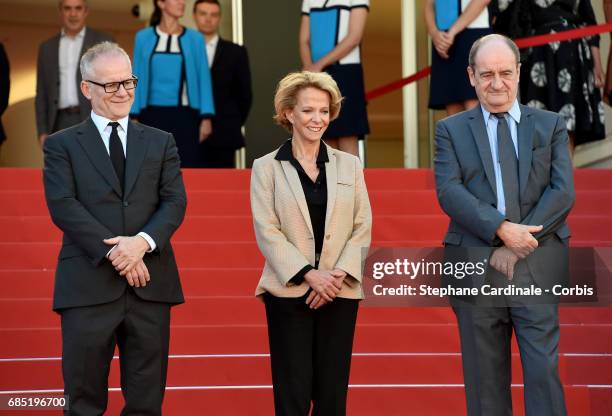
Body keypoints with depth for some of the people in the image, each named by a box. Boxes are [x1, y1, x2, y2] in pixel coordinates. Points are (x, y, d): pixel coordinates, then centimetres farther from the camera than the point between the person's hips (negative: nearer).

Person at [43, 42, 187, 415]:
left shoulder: (160, 142, 15)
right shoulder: (62, 145, 7)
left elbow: (175, 202, 4)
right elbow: (63, 206, -5)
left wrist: (143, 241, -15)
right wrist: (114, 252, -15)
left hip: (150, 285, 2)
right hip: (89, 286, -2)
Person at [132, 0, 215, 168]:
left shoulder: (195, 38, 3)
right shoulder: (143, 37, 5)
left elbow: (203, 79, 3)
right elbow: (137, 79, 6)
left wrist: (206, 117, -5)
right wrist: (133, 117, -1)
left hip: (184, 115, 0)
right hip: (152, 115, 0)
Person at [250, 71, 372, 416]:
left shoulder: (349, 165, 11)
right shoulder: (266, 167, 3)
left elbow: (363, 227, 6)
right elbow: (267, 231, -4)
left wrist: (339, 274, -10)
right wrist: (310, 274, -14)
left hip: (341, 293, 2)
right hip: (289, 292, -2)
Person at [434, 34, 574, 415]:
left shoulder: (551, 126, 10)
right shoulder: (451, 130, 9)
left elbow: (563, 192, -1)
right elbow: (449, 192, -6)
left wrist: (518, 246, -12)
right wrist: (502, 229, -20)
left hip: (537, 268, 0)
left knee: (544, 370, -5)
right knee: (485, 377, 6)